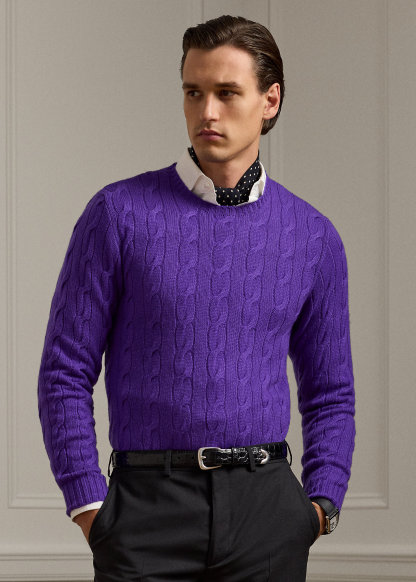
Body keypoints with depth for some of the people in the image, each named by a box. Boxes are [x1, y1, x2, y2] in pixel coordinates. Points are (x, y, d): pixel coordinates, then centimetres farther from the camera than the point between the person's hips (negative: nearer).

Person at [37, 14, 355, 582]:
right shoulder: (120, 213, -1)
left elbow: (330, 393, 15)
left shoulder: (314, 236, 7)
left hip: (266, 509, 2)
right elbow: (66, 372, 0)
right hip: (150, 503, -2)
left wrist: (321, 503, 2)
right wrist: (90, 508, -7)